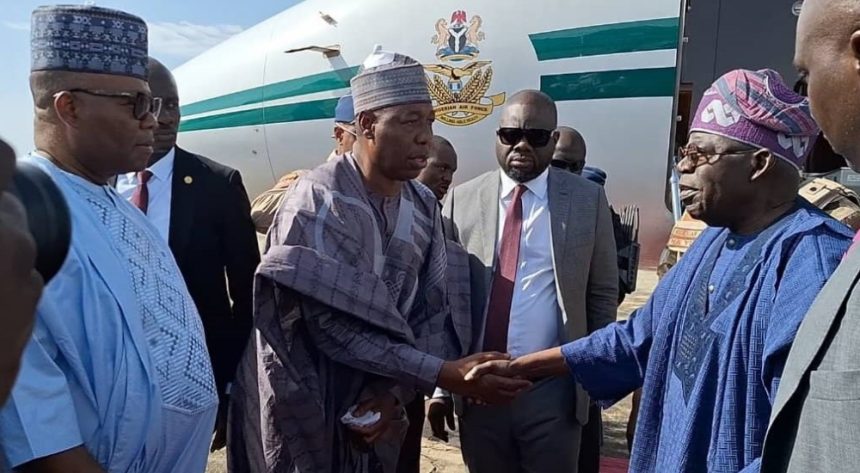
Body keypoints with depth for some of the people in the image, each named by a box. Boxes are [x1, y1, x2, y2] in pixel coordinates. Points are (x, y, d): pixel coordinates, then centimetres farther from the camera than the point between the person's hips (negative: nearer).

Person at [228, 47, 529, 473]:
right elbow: (331, 325, -25)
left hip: (375, 406, 5)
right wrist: (444, 373, -26)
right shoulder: (318, 202, -21)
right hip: (304, 412, -5)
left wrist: (396, 390, -16)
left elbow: (432, 313, -1)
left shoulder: (423, 206, -2)